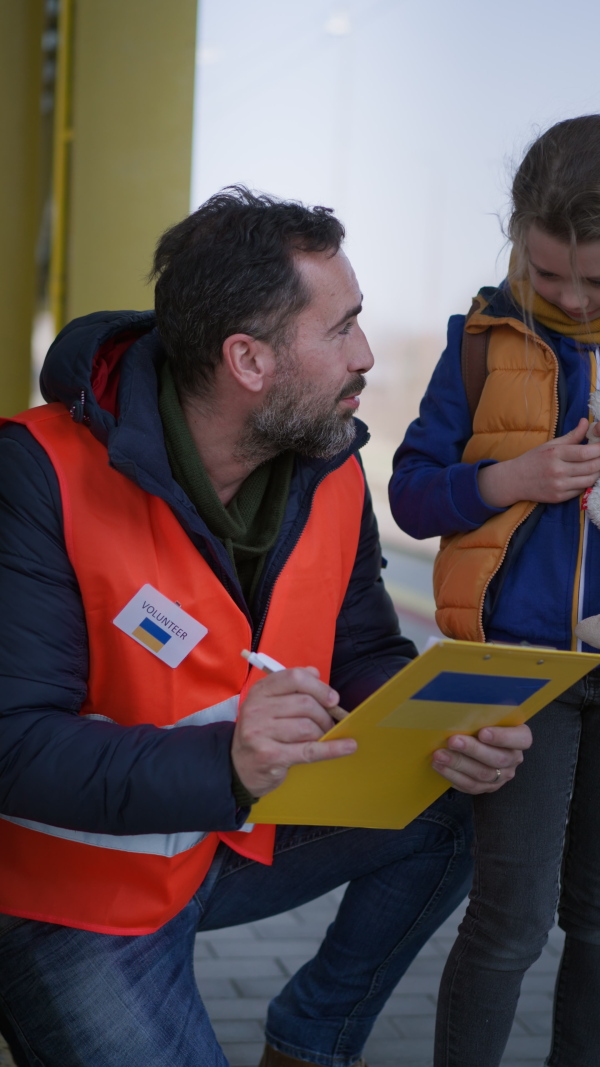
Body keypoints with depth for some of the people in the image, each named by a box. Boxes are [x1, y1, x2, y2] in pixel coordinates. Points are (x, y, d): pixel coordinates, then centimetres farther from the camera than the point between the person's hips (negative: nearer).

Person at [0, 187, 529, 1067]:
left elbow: (366, 655, 6)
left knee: (443, 819, 2)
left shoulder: (330, 473, -5)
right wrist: (224, 765, -43)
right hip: (77, 897, -6)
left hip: (238, 841, 6)